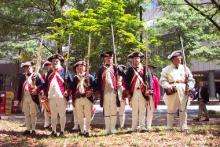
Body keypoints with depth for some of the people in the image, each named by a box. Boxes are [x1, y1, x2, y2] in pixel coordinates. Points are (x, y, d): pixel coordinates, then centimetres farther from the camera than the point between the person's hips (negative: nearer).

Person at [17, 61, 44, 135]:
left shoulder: (36, 75, 0)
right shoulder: (22, 77, 13)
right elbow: (19, 88, 12)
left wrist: (37, 90, -22)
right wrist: (19, 98, 8)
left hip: (33, 98, -5)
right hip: (24, 98, 5)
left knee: (33, 114, 0)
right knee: (27, 114, 11)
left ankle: (33, 129, 7)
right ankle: (28, 129, 18)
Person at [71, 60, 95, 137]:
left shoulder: (89, 77, 5)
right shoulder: (75, 78, 11)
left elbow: (93, 87, 1)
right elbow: (73, 89, 11)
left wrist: (90, 93, -15)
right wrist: (73, 100, 8)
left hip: (87, 98, -2)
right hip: (78, 99, 3)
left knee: (88, 116, 3)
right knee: (80, 116, 8)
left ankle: (87, 130, 11)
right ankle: (82, 130, 18)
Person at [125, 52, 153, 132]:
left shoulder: (144, 68, 8)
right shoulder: (130, 69, 10)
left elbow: (149, 79, 3)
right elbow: (127, 81, 8)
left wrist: (149, 90, -7)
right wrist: (128, 92, 0)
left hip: (143, 92, 0)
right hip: (133, 92, 1)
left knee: (142, 110, 1)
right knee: (134, 111, 5)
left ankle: (142, 127, 4)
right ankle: (134, 127, 9)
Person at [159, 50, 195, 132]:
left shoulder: (185, 68, 15)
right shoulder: (167, 69, 9)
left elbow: (191, 80, 12)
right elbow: (162, 80, 1)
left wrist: (189, 88, -6)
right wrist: (167, 86, -18)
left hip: (183, 92, 2)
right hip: (171, 92, -2)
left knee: (183, 110, 1)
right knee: (171, 110, 2)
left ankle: (184, 128, 6)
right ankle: (169, 128, 11)